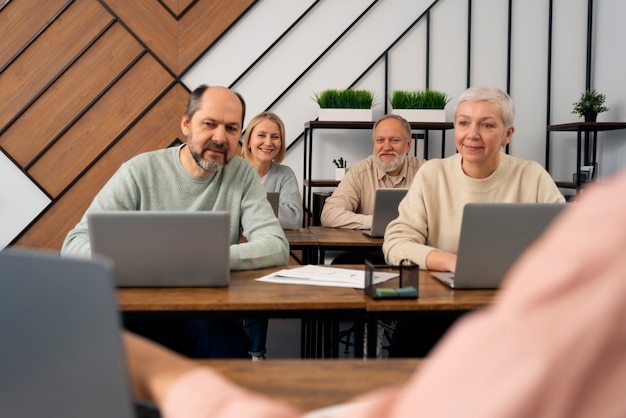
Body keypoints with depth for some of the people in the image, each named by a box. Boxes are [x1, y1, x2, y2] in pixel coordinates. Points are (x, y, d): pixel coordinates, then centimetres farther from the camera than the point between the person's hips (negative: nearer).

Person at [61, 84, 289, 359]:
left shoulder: (243, 176, 3)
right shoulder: (140, 171, -3)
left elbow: (277, 247, -8)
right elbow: (75, 244, -6)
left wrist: (209, 257, -25)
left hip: (211, 310, 1)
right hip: (142, 308, -1)